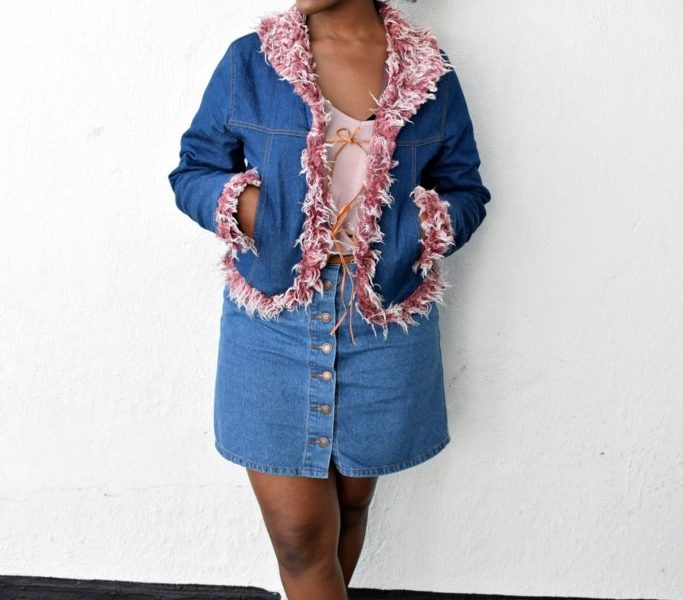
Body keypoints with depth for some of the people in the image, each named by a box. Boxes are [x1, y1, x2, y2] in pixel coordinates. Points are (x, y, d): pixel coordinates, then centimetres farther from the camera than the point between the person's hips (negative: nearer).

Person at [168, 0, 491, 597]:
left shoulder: (429, 72, 2)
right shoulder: (248, 61, 0)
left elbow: (466, 191, 9)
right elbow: (192, 172, 7)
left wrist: (424, 224, -13)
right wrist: (242, 203, -14)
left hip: (387, 321, 2)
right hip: (274, 319, -1)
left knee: (351, 503, 19)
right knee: (299, 535, 2)